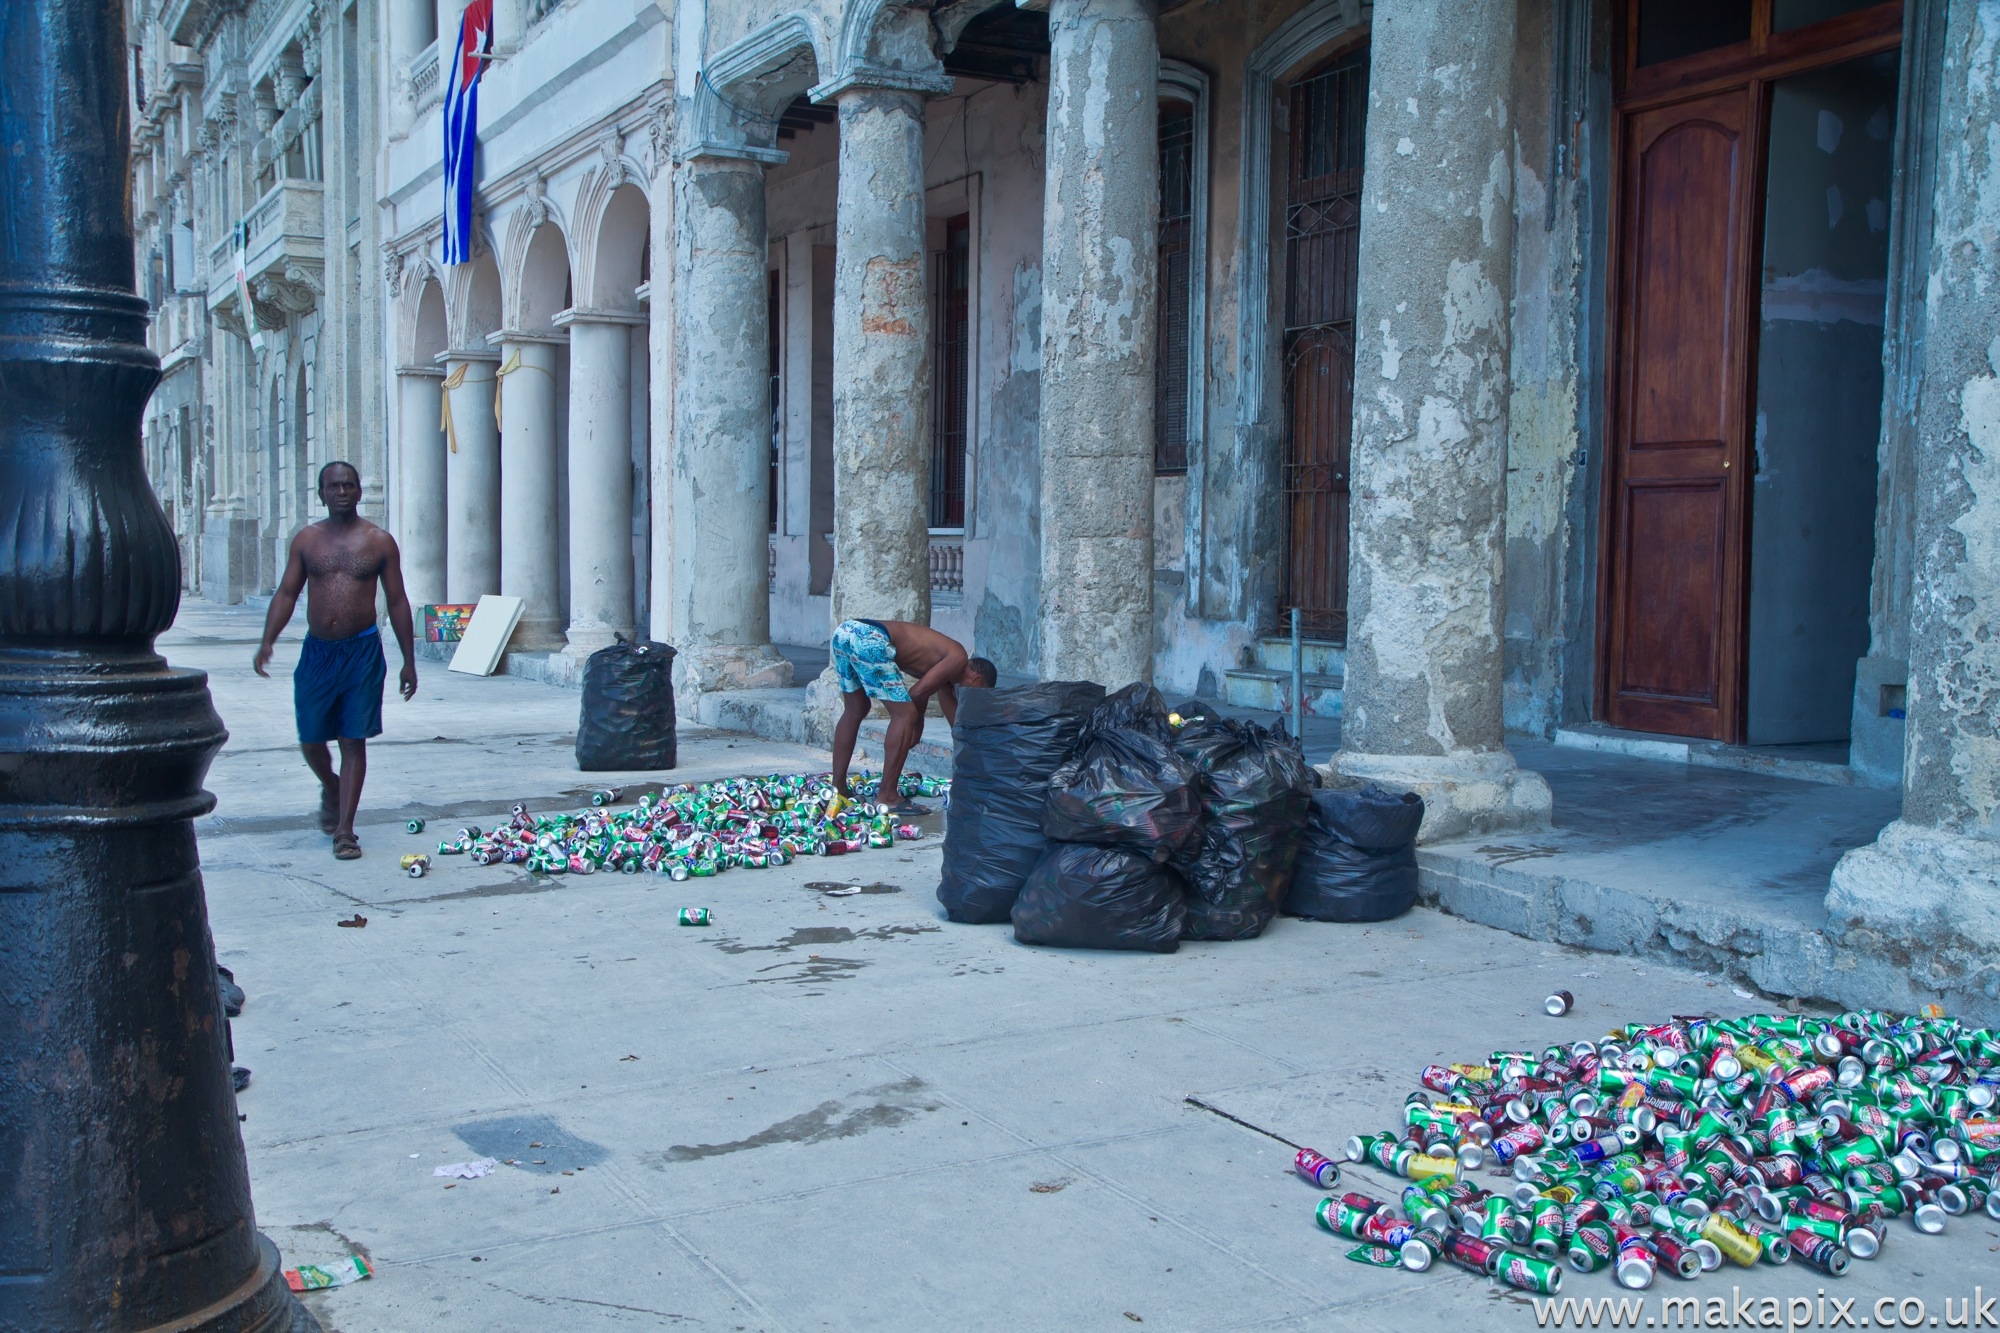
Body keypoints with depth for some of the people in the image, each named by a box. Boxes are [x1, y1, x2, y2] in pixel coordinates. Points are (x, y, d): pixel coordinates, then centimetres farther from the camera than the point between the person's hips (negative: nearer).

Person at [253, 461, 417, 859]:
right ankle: (331, 788, 39)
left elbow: (397, 601, 4)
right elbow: (286, 593, 8)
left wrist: (408, 661, 2)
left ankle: (344, 830, 3)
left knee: (353, 742, -2)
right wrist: (267, 642, -6)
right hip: (317, 650, 2)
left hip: (362, 651, -2)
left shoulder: (379, 541, 2)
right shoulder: (307, 539, 7)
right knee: (310, 739, 7)